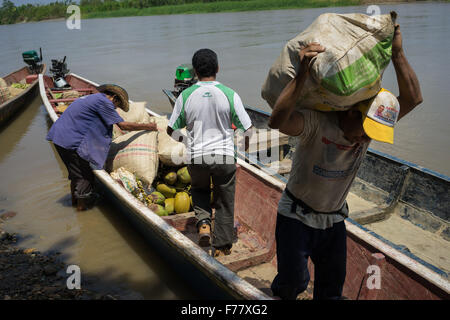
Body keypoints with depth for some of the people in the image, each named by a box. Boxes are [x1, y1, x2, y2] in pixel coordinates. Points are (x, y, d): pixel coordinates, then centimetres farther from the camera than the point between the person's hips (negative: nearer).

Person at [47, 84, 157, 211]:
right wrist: (147, 126, -3)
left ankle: (75, 199, 39)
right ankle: (82, 205, 16)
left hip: (59, 136, 10)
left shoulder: (92, 98, 20)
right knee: (84, 174, 3)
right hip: (70, 142, -10)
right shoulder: (104, 101, -11)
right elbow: (123, 125, -12)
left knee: (75, 172, 24)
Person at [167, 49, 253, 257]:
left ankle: (203, 221, 6)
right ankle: (222, 247, 21)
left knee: (199, 189, 30)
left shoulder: (185, 96, -5)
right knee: (224, 201, 14)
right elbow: (246, 128, -4)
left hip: (196, 156, 1)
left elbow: (171, 129, 2)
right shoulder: (229, 94, -7)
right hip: (224, 156, -1)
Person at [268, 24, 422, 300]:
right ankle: (279, 294, 36)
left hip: (334, 220, 5)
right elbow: (277, 121, -45)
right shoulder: (318, 123, -27)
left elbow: (413, 98, -13)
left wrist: (398, 53, -22)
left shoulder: (371, 124, -8)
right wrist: (303, 74, -54)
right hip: (296, 217, -5)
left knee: (332, 286, 13)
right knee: (293, 281, 2)